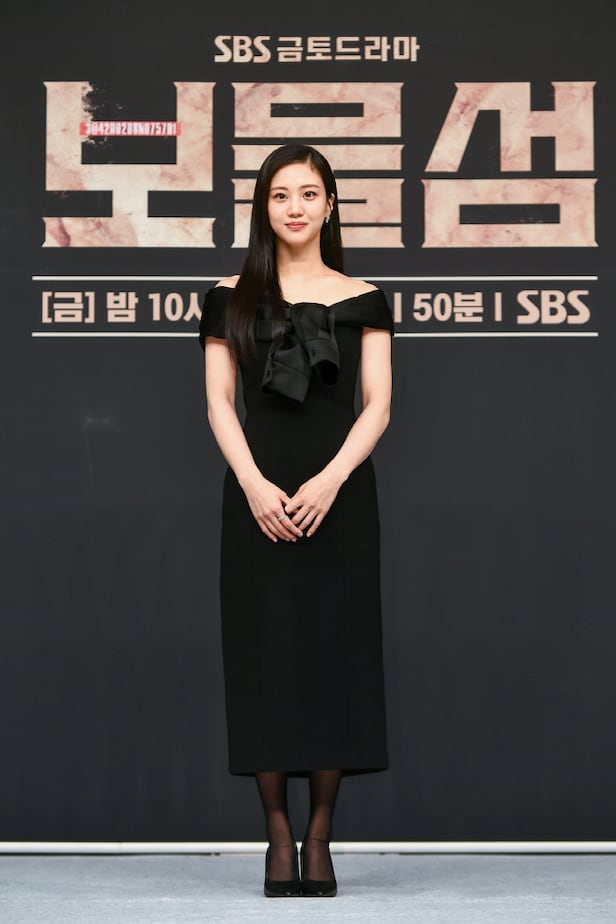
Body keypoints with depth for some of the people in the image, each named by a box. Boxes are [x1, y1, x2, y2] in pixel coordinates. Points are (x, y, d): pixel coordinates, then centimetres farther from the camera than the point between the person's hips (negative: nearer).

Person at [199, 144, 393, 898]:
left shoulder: (361, 300, 8)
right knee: (264, 653, -2)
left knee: (335, 652, -1)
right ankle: (278, 836, 5)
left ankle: (319, 837, 6)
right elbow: (219, 402, 3)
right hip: (258, 492, 0)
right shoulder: (232, 297, 9)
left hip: (339, 493, 0)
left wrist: (329, 480, -13)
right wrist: (254, 484, -11)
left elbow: (377, 405, 2)